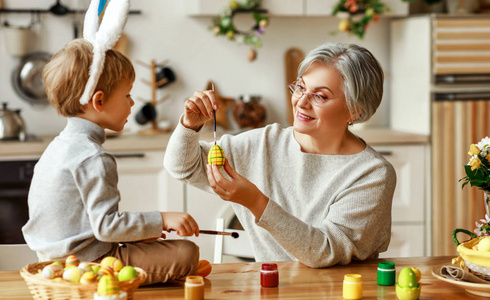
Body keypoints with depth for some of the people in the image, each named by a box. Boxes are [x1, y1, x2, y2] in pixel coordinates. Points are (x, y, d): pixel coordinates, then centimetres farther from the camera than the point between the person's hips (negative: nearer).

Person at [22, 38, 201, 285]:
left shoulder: (59, 145, 12)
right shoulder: (93, 158, -20)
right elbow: (105, 225, -25)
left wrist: (133, 231, 17)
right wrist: (162, 220, -23)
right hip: (90, 262, -11)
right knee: (186, 253, -15)